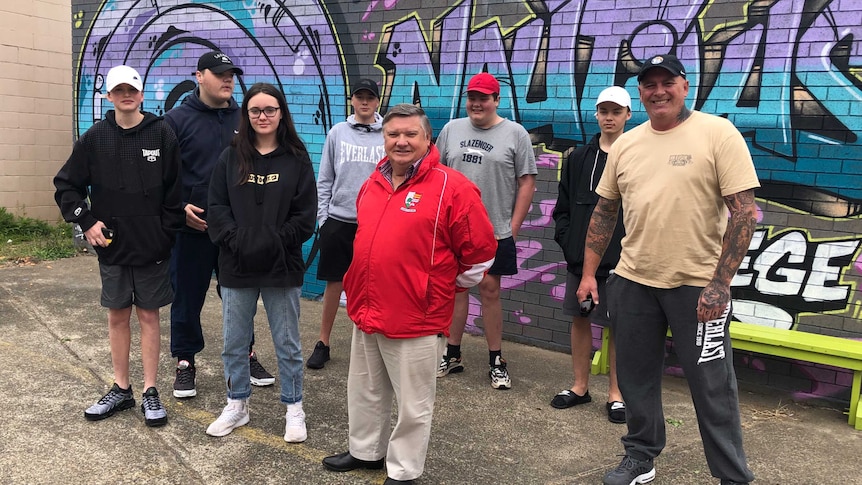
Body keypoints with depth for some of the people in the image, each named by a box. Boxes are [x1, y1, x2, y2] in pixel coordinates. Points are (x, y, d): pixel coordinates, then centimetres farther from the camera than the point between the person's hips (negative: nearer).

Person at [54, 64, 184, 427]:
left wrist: (167, 231, -6)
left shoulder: (162, 134, -3)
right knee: (117, 316, 10)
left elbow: (176, 189, -2)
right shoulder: (95, 137, 2)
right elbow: (66, 186, 8)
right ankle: (121, 389, 23)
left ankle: (150, 392, 13)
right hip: (111, 245, 2)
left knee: (149, 315, 5)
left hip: (152, 247, -2)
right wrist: (86, 221, -3)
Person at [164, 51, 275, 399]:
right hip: (192, 226, -2)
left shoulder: (244, 120, 8)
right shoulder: (177, 119, -1)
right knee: (187, 297, 6)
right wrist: (179, 207, -12)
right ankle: (185, 362, 22)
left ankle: (246, 354, 28)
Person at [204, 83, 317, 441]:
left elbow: (305, 214, -4)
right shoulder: (231, 157, 5)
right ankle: (236, 405, 30)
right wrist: (236, 240, -14)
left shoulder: (296, 159, 0)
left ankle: (294, 409, 23)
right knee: (234, 342, 13)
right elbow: (216, 207, 0)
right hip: (236, 267, 2)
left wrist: (275, 243, -15)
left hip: (282, 267, -2)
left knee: (287, 343, 9)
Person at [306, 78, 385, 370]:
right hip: (338, 220, 1)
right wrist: (322, 217, 1)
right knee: (334, 282, 7)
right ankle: (323, 343, 19)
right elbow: (325, 180, 6)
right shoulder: (337, 133, 4)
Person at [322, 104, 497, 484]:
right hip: (366, 313, 7)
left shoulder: (451, 187, -13)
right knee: (365, 392, 22)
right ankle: (365, 451, 42)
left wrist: (439, 290, -1)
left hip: (415, 318, -7)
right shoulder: (372, 184, 8)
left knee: (412, 404, 7)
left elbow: (480, 253, -9)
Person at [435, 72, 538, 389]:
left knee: (490, 290, 3)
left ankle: (496, 362, 15)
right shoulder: (451, 129, 9)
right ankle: (452, 356, 22)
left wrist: (513, 227, -6)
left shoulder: (515, 134, -1)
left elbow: (527, 182, -3)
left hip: (495, 232, -3)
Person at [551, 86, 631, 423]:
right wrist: (566, 240, 0)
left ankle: (616, 394, 18)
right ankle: (580, 386, 26)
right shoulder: (579, 158, 10)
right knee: (579, 319, 12)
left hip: (620, 259, -4)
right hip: (579, 256, 5)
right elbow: (563, 206, 12)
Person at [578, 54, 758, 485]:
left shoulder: (718, 133, -8)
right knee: (635, 375, 15)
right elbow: (604, 211, 14)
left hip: (698, 284, -5)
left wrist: (720, 283, -17)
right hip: (633, 281, 5)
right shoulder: (625, 144, 7)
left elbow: (743, 211, -12)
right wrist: (589, 272, 11)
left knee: (711, 384, 4)